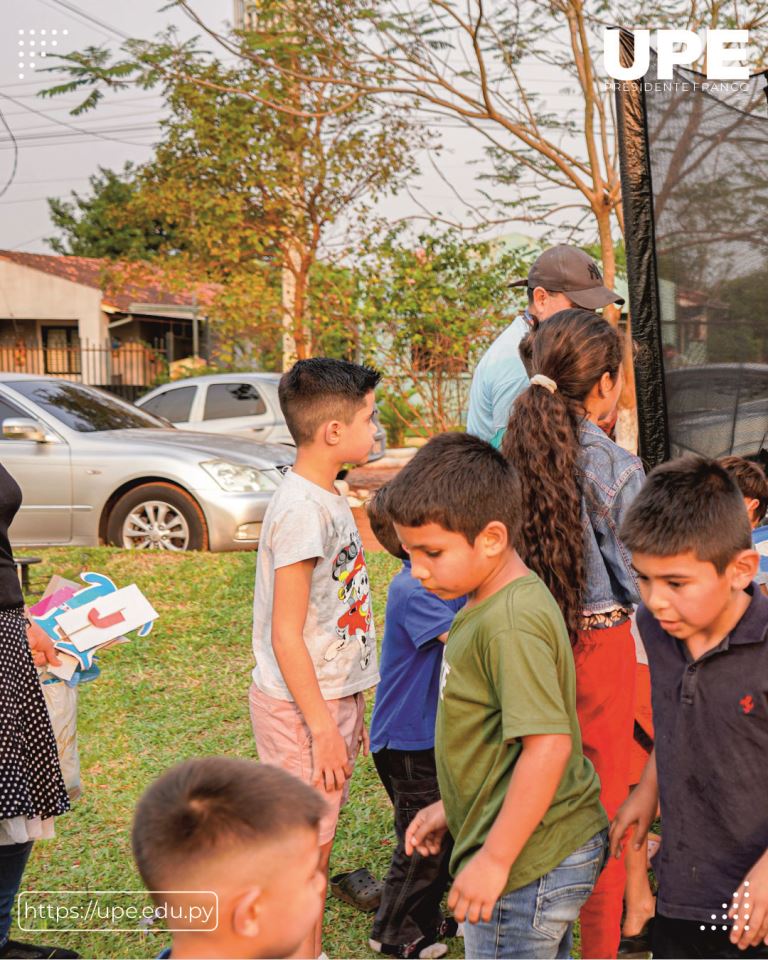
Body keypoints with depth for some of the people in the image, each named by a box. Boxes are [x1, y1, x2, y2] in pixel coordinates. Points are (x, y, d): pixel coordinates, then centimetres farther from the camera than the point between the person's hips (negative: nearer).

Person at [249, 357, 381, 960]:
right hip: (301, 707, -9)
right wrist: (322, 727, -19)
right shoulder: (301, 510, -20)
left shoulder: (328, 499, 9)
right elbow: (286, 636, -21)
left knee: (317, 839, 17)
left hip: (331, 695, 9)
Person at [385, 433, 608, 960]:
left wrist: (494, 860, -24)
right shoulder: (494, 606, 8)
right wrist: (451, 808, 21)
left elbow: (548, 744, -29)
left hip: (527, 866, -10)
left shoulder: (510, 624, -24)